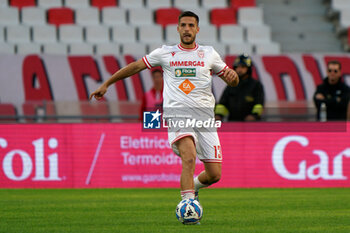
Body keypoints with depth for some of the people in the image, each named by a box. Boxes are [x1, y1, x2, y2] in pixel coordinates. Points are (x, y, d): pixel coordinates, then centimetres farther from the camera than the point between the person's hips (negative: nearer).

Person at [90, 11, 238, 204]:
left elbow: (233, 82, 20)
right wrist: (106, 84, 19)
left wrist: (232, 75, -5)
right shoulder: (165, 53, 11)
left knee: (214, 175, -1)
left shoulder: (209, 54, 14)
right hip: (177, 114, -3)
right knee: (189, 157, -32)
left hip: (205, 116, 3)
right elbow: (136, 66, 19)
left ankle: (192, 186, 32)